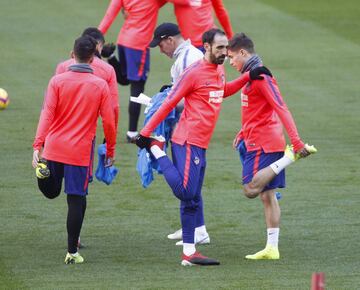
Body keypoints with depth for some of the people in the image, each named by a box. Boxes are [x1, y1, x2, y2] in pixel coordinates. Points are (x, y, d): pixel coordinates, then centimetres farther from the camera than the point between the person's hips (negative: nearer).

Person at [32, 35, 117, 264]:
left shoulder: (57, 81, -2)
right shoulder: (101, 85, -3)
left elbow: (47, 114, -9)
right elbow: (109, 121, -1)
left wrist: (38, 145, -12)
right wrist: (111, 150, 12)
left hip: (53, 148, 1)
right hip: (80, 151, -1)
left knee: (51, 192, 18)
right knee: (76, 200, 4)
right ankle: (72, 252, 5)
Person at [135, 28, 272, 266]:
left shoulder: (219, 70, 13)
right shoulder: (194, 72, -13)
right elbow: (169, 104, -12)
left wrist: (249, 77, 24)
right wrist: (146, 133, -12)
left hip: (201, 144, 9)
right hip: (188, 142, -9)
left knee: (193, 199, 9)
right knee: (186, 191, -17)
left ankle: (189, 252, 11)